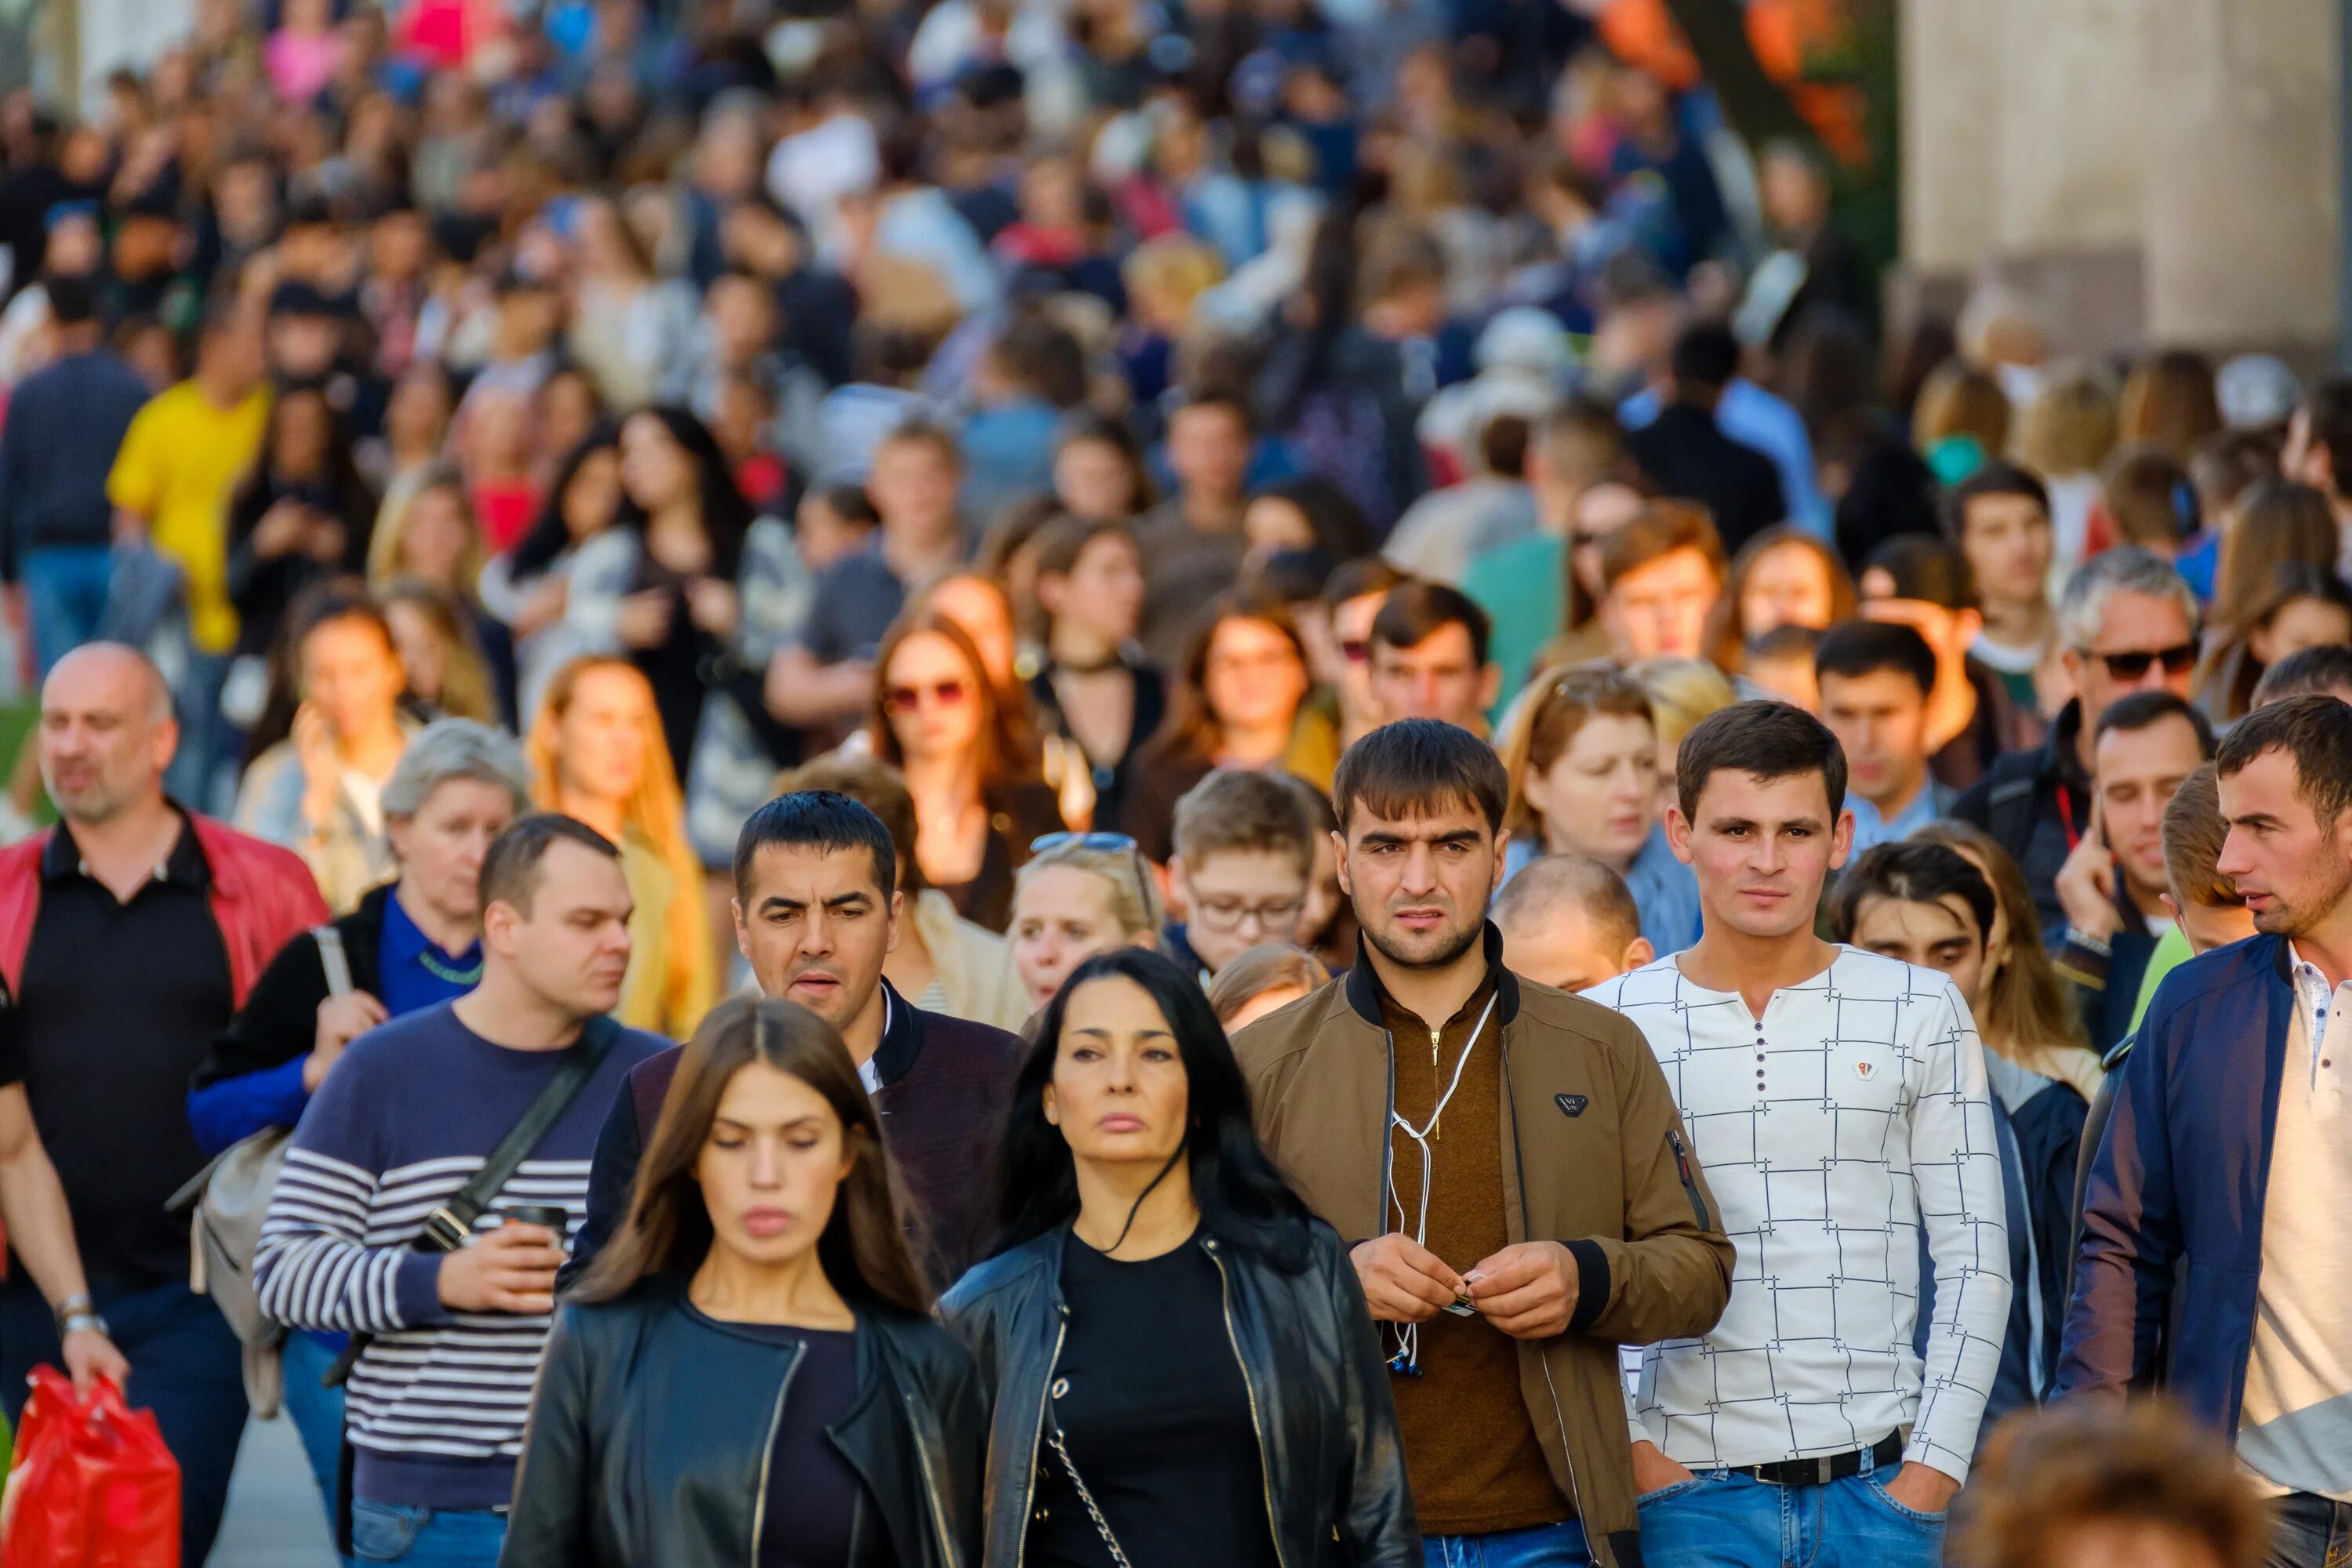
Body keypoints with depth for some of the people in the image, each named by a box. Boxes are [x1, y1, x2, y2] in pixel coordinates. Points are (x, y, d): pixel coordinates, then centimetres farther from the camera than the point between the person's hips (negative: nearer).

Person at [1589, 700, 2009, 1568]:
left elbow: (1974, 1261, 5)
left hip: (1883, 1486, 1)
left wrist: (1934, 1466, -3)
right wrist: (1625, 1449, -4)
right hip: (1691, 1491, -1)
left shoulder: (1922, 1013, 7)